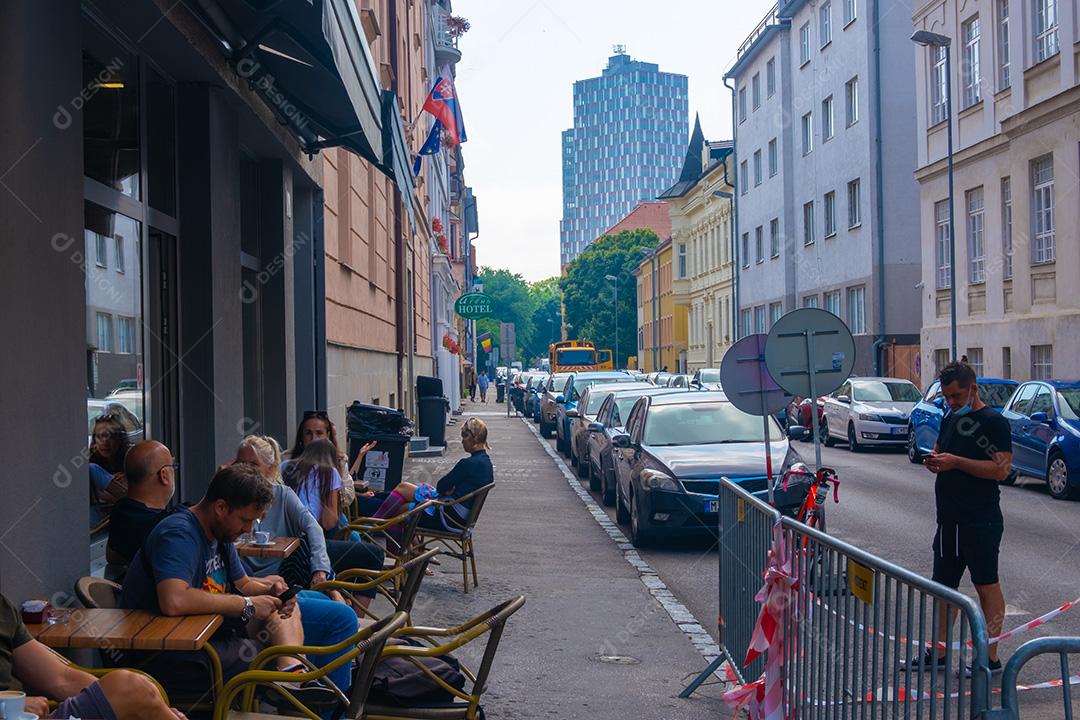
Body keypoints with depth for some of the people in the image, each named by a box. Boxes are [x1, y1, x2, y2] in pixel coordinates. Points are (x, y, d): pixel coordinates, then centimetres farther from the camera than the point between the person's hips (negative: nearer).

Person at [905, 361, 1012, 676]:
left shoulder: (993, 422, -11)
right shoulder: (949, 419, 14)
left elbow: (1002, 469, -19)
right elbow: (940, 452, 27)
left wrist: (956, 461, -23)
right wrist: (934, 461, 4)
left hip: (981, 521, -8)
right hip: (949, 519, 9)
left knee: (987, 587, -1)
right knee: (945, 585, 13)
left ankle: (990, 658, 6)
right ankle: (939, 652, 22)